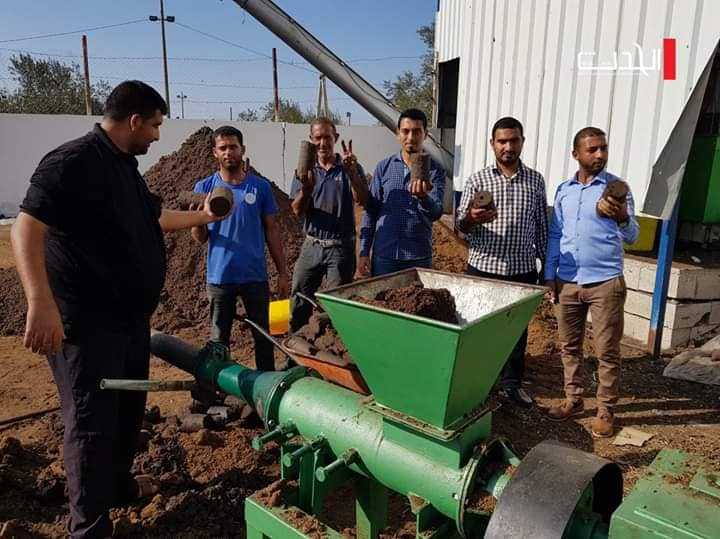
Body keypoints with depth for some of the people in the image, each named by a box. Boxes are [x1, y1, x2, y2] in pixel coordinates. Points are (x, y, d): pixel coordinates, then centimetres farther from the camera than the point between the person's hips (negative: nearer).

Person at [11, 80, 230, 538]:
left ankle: (119, 484, 42)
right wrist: (41, 302, -32)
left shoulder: (124, 165, 13)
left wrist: (203, 216, 38)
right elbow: (27, 228, -24)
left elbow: (153, 218, 27)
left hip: (131, 315, 10)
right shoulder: (73, 162, -17)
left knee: (128, 408, 21)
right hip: (87, 321, -10)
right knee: (92, 420, 0)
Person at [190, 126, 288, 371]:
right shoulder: (204, 188, 1)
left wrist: (282, 272, 2)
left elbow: (272, 231, 5)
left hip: (255, 276, 0)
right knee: (219, 340, 12)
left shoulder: (260, 187, 1)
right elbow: (200, 238, 0)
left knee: (263, 337, 11)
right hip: (219, 277, 0)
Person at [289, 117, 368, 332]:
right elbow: (298, 211, -3)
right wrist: (306, 189, -22)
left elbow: (362, 201, -17)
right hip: (311, 246, 3)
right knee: (299, 301, 12)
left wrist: (352, 172, -32)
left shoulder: (349, 168, -2)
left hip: (341, 248, -3)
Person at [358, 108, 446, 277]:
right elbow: (370, 211, 5)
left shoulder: (435, 170, -1)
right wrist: (364, 252, 0)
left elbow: (436, 212, -14)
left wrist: (423, 196, -36)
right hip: (383, 255, 1)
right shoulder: (384, 167, 3)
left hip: (419, 258, -1)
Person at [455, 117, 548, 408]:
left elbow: (541, 226, 11)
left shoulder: (536, 180, 5)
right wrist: (472, 218, -26)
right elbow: (461, 225, -3)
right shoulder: (477, 180, -1)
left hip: (522, 271, 2)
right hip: (482, 269, -2)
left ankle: (512, 382, 31)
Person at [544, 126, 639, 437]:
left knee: (607, 351, 4)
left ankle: (606, 410, 19)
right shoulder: (564, 190, 8)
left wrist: (622, 217, -34)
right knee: (569, 346, 13)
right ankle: (573, 400, 28)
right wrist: (549, 275, 7)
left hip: (605, 283, -4)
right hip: (567, 281, 4)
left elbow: (632, 237, -12)